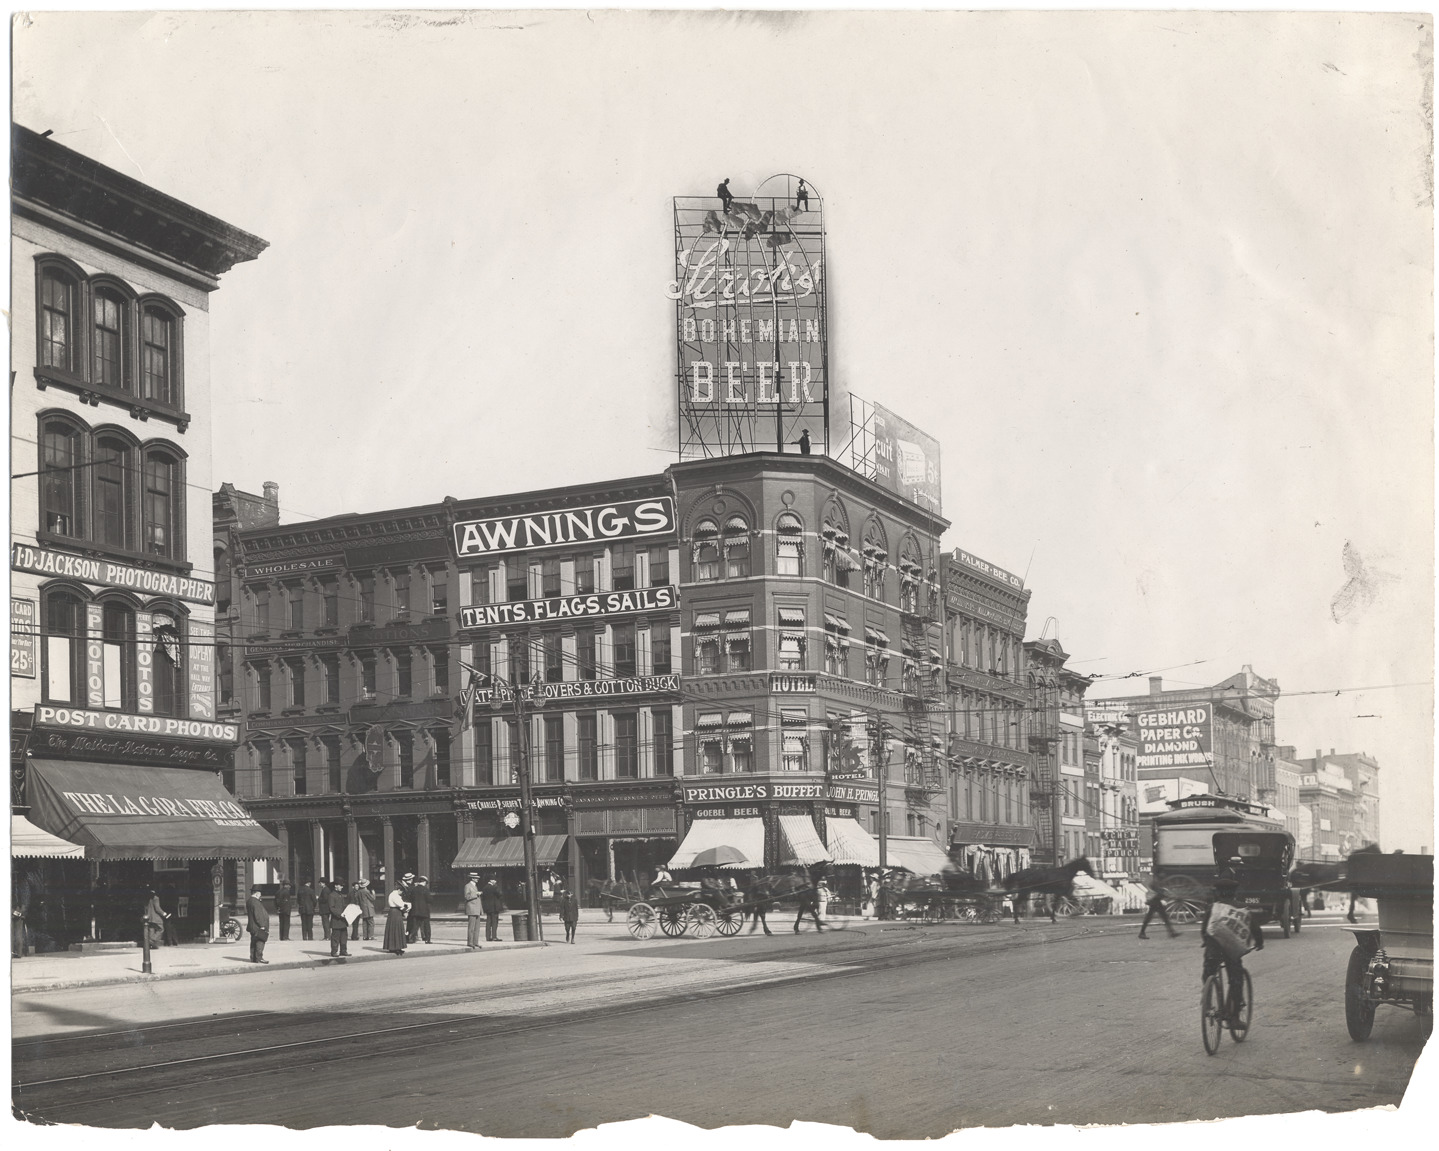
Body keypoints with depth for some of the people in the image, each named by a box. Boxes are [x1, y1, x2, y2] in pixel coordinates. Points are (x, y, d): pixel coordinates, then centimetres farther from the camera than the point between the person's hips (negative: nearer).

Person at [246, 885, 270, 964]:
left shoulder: (249, 901, 11)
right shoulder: (255, 902, -19)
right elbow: (257, 915, -22)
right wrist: (261, 925, -18)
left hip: (252, 927, 10)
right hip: (258, 927, -10)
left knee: (254, 942, 14)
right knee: (260, 942, -7)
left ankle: (253, 958, 18)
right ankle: (259, 958, -8)